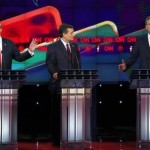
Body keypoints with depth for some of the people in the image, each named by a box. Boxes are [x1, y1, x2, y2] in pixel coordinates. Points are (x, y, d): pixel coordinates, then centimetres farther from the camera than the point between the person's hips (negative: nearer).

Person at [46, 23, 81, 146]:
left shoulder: (74, 45, 13)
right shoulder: (53, 47, -3)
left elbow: (78, 62, 15)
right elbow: (50, 63, -8)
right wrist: (54, 73, -26)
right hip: (59, 83, -5)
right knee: (57, 112, 2)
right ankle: (57, 139, 8)